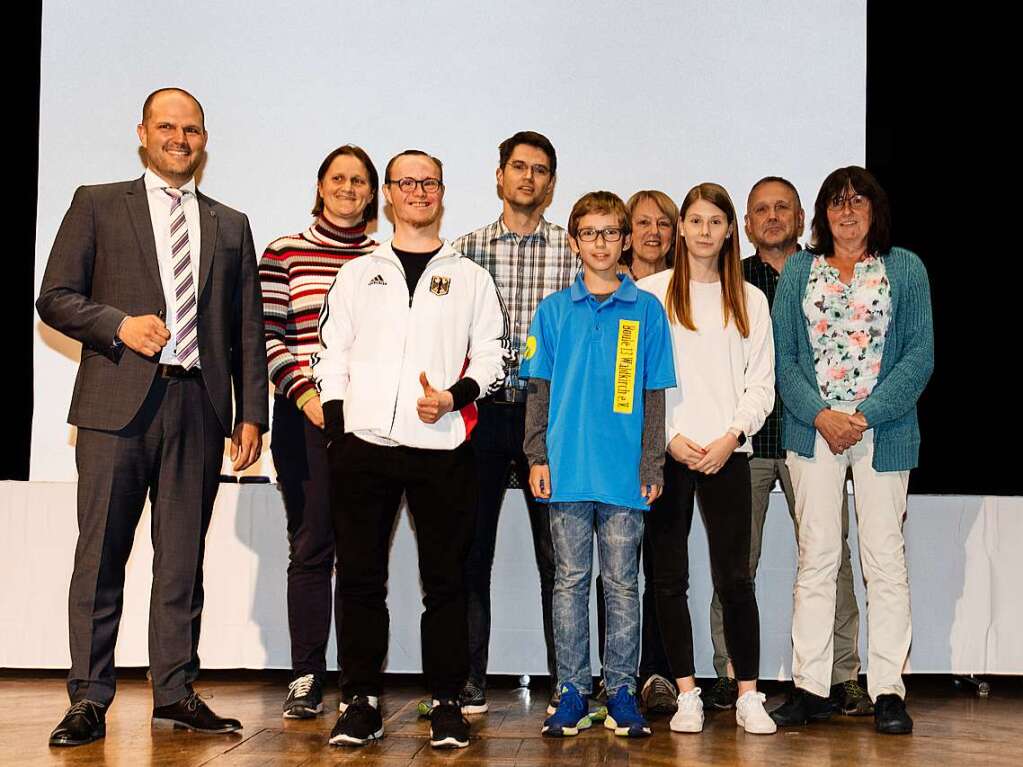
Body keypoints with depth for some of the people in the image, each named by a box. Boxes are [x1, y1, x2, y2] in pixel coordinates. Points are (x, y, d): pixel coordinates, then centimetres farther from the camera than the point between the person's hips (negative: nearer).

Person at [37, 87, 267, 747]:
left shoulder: (231, 226, 17)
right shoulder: (98, 205, 10)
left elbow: (248, 329, 14)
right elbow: (55, 297, 4)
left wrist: (252, 413, 7)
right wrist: (119, 324, -13)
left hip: (199, 408, 3)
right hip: (117, 403, -2)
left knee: (184, 557, 6)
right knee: (101, 555, -1)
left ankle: (176, 691, 14)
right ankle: (89, 699, 6)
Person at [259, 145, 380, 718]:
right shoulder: (285, 253, 7)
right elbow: (267, 334, 3)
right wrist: (304, 392, -9)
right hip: (305, 415, -1)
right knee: (310, 547, 1)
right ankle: (306, 679, 7)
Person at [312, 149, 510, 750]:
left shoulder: (470, 277, 13)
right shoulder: (358, 274, 15)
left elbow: (493, 353, 7)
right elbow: (331, 352, 13)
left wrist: (455, 396, -10)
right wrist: (337, 425, 2)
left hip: (443, 447, -1)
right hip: (363, 446, 1)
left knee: (446, 580, 1)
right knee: (361, 578, 3)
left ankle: (448, 702, 9)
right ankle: (362, 701, 11)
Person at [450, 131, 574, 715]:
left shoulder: (573, 251, 7)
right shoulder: (467, 249, 10)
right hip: (482, 409, 1)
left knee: (557, 551, 1)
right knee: (472, 550, 4)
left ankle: (566, 681, 10)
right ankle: (471, 682, 13)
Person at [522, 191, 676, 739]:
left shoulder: (646, 310, 5)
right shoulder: (554, 311, 7)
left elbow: (655, 393, 4)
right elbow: (538, 388, 7)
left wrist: (652, 463, -1)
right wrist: (538, 456, -1)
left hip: (624, 473, -1)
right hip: (567, 469, 1)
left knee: (622, 583, 6)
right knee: (570, 580, 6)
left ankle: (621, 691, 14)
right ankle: (572, 691, 14)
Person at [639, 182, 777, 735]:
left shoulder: (750, 300, 11)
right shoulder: (652, 292, 5)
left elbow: (761, 383, 8)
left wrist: (731, 437, -7)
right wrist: (670, 438, -7)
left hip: (727, 455, 1)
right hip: (665, 454, 0)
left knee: (734, 579, -3)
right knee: (669, 578, 2)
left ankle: (748, 696, 5)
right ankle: (687, 695, 10)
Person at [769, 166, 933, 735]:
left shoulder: (905, 268, 7)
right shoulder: (799, 271, 12)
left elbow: (920, 354, 0)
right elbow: (784, 355, 6)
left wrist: (866, 415, -11)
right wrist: (820, 416, -9)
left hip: (884, 432, -1)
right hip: (813, 431, 1)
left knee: (885, 558, -1)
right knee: (816, 559, 2)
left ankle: (889, 691, 5)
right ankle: (811, 688, 7)